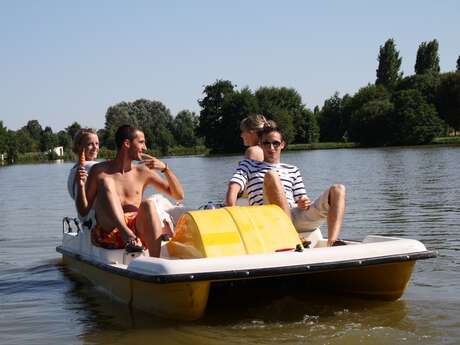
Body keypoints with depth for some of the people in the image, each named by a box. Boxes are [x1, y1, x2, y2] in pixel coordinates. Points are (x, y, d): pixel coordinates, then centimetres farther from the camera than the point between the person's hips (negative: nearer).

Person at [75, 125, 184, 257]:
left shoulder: (143, 172, 16)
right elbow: (83, 210, 9)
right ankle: (126, 235, -43)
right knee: (106, 182, -19)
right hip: (109, 232, -1)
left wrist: (165, 168, 2)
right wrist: (81, 186, -9)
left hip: (136, 229, 2)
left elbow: (179, 195, 15)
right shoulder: (99, 171, 10)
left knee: (148, 204, -28)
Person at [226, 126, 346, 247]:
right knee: (271, 176, -30)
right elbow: (233, 189, 5)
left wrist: (303, 204, -2)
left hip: (294, 216, 4)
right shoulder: (248, 165, 23)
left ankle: (331, 244, -34)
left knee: (338, 190, -11)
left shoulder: (292, 170, 31)